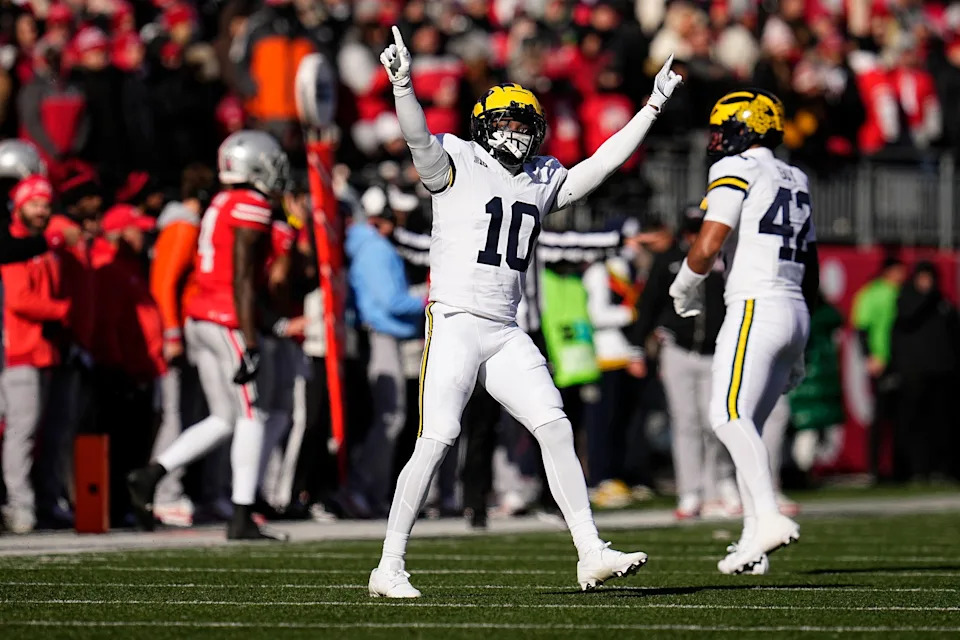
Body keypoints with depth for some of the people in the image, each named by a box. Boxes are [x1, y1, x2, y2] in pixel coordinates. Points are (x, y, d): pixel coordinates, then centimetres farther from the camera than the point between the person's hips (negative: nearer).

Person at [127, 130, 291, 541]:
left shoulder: (221, 206, 17)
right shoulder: (252, 207, -10)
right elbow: (242, 281, -16)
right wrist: (250, 343, -18)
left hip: (200, 318, 9)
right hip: (228, 321, -9)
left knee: (223, 419, 13)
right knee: (249, 418, -3)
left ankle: (149, 476, 3)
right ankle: (242, 518, -3)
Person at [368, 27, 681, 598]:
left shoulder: (542, 181, 16)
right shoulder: (457, 165, -2)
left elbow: (602, 164, 19)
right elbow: (420, 139, -20)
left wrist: (653, 106, 15)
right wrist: (403, 85, -38)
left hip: (506, 334, 6)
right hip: (454, 322, -6)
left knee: (557, 429, -4)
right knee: (436, 442, -10)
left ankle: (592, 555, -4)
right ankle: (389, 568, -2)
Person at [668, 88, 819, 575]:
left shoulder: (736, 170, -3)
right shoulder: (795, 183, 22)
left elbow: (707, 247, -13)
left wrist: (683, 290, 7)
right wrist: (796, 351, 30)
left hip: (756, 307, -9)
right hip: (796, 312, 9)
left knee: (730, 416, -17)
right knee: (745, 424, 11)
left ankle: (769, 517, -33)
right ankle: (753, 539, 5)